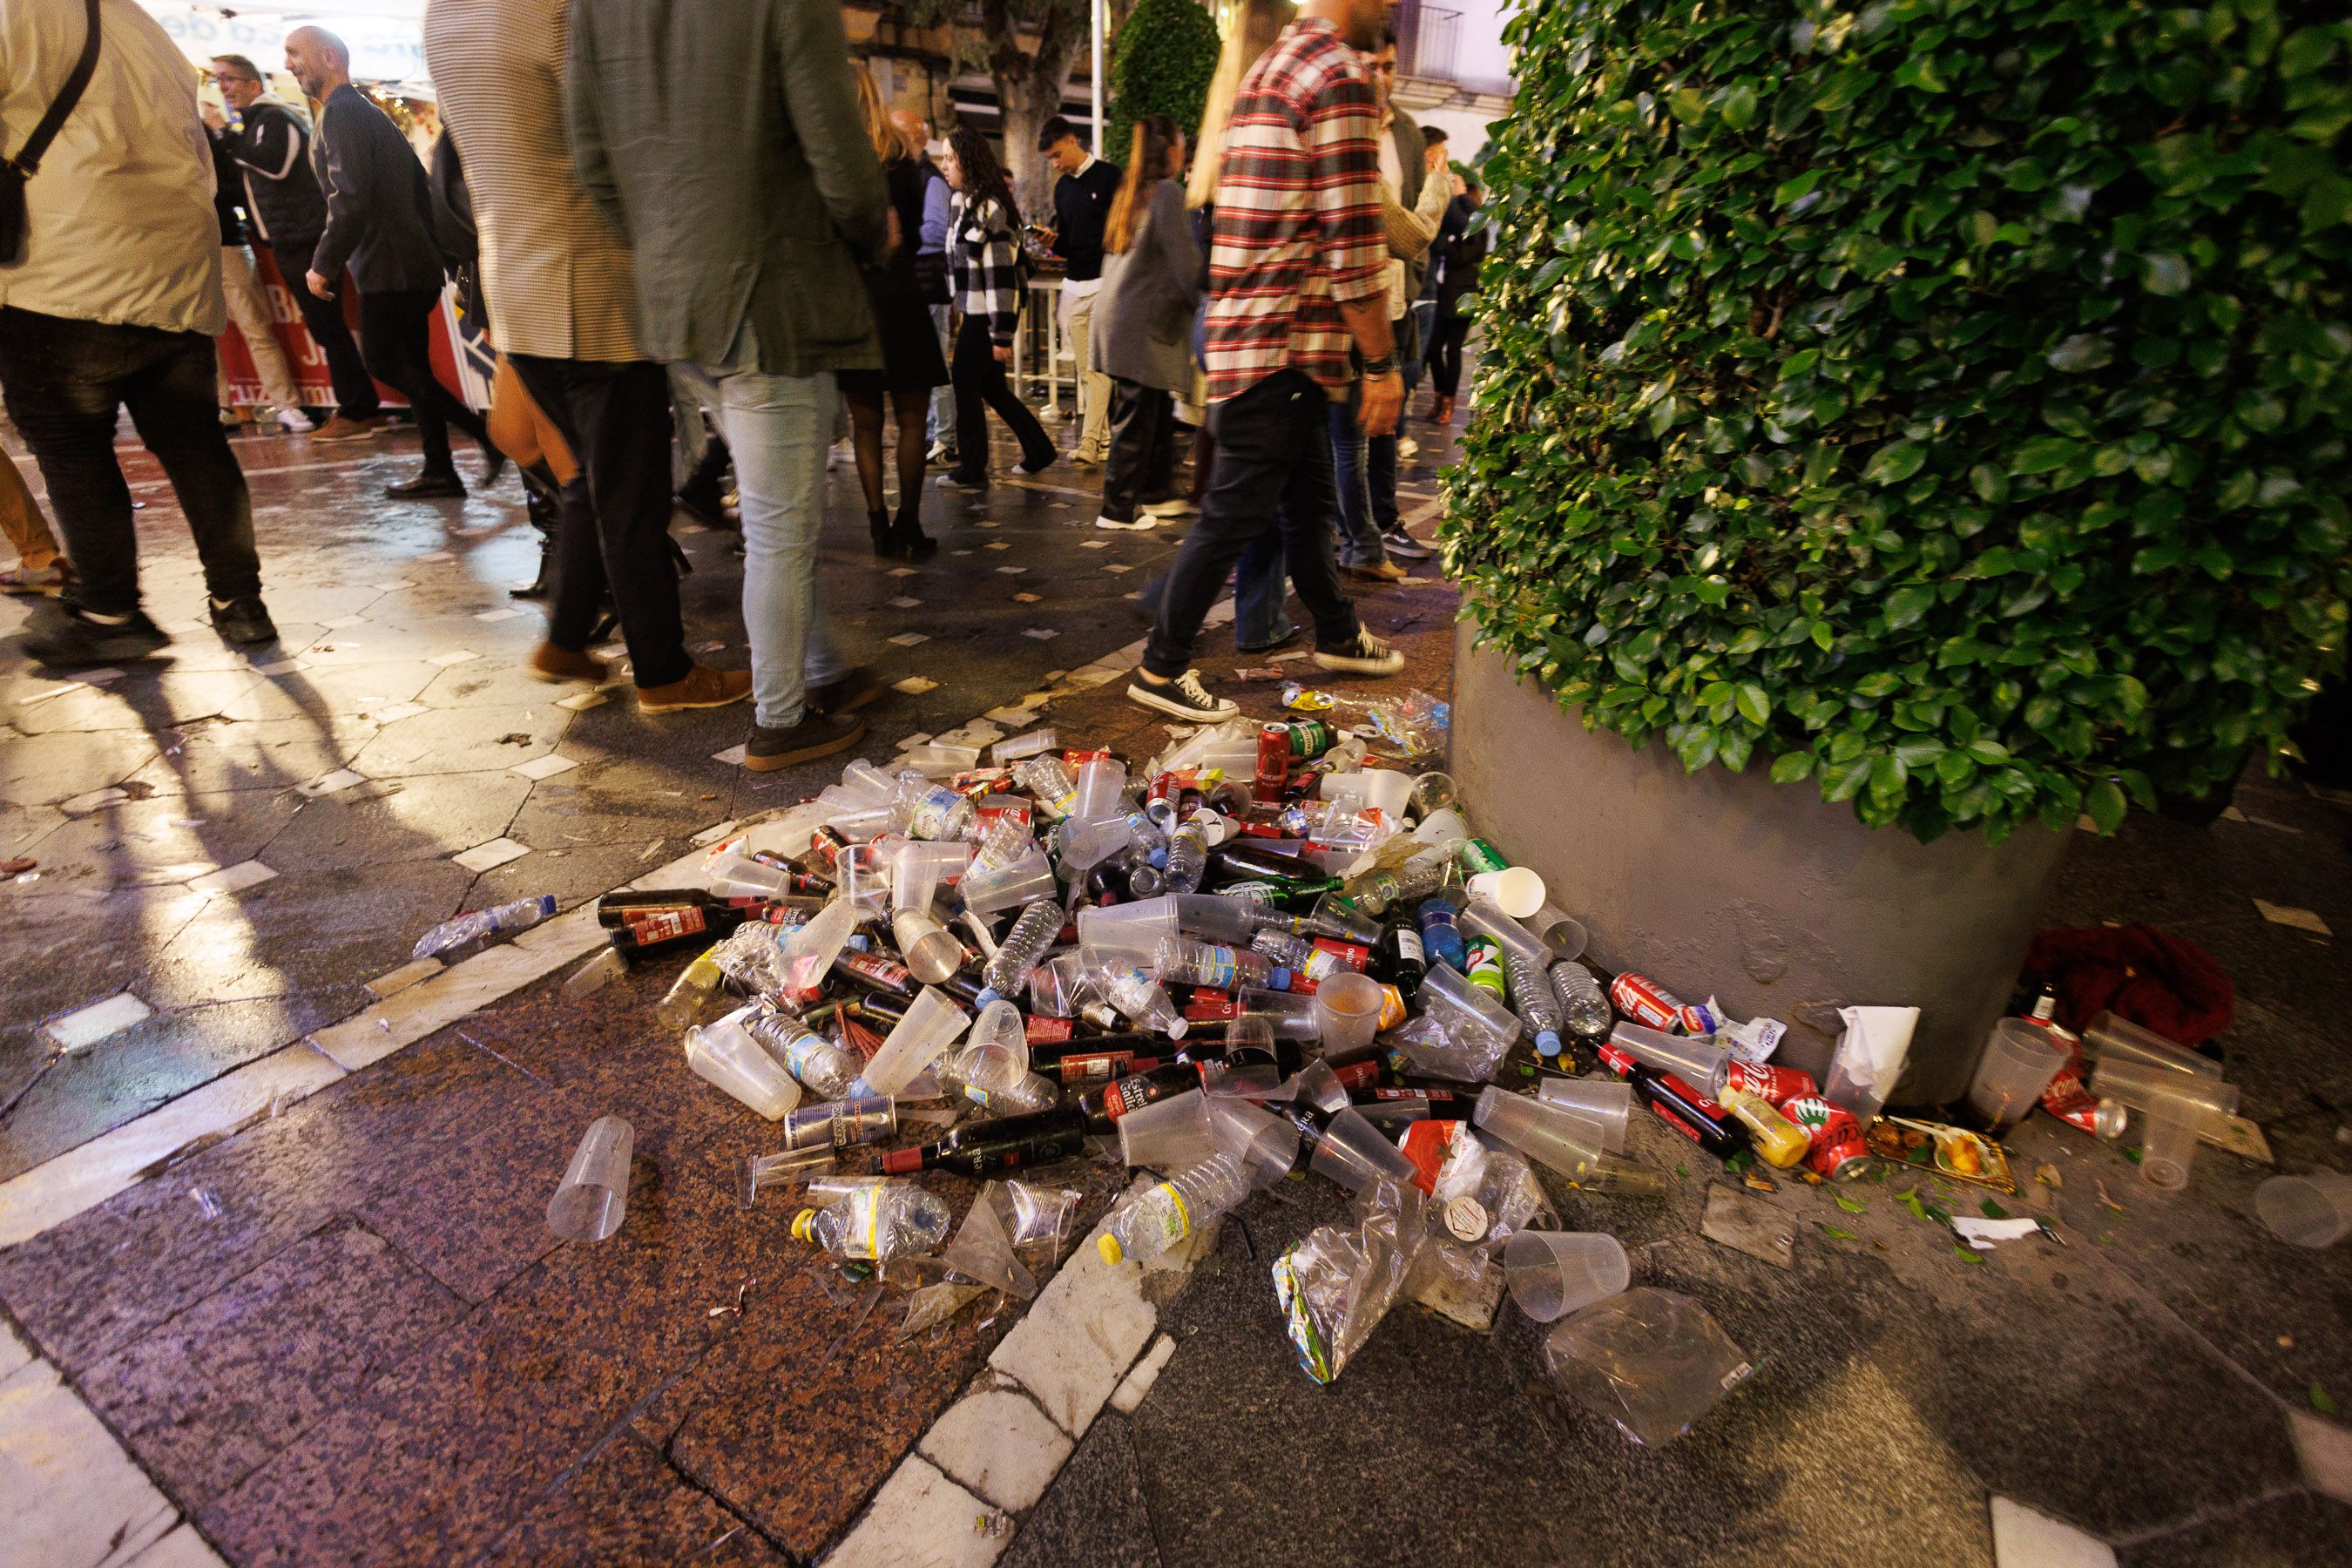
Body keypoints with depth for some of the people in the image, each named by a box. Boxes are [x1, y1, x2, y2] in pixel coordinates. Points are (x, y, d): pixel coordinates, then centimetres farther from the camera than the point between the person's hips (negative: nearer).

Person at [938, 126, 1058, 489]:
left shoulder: (991, 207, -15)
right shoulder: (962, 202, 11)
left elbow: (1002, 275, -19)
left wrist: (1002, 334, -21)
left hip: (988, 314, -9)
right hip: (974, 311, 9)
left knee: (965, 386, -3)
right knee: (992, 388, 13)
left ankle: (972, 471, 7)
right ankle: (1039, 452, 24)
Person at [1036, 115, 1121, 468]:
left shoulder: (1109, 177, -3)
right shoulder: (1062, 187, 16)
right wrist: (1052, 242, -1)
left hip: (1104, 284, -6)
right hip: (1073, 286, 7)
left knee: (1097, 367, -12)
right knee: (1086, 370, 5)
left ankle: (1089, 442, -13)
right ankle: (1103, 438, 11)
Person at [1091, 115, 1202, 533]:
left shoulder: (1131, 191, 18)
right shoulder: (1167, 191, -9)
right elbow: (1184, 260, -14)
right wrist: (1206, 304, -1)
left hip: (1119, 316, 9)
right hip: (1142, 322, -9)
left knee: (1155, 411, 15)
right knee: (1137, 417, -4)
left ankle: (1153, 491, 22)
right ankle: (1118, 509, 1)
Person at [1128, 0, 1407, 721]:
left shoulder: (1267, 68, 18)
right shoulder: (1342, 77, -12)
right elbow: (1352, 246, -18)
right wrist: (1382, 365, -13)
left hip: (1247, 330, 10)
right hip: (1286, 344, -10)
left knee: (1307, 496, 18)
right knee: (1236, 513, -3)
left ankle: (1338, 633, 33)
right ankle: (1161, 668, 7)